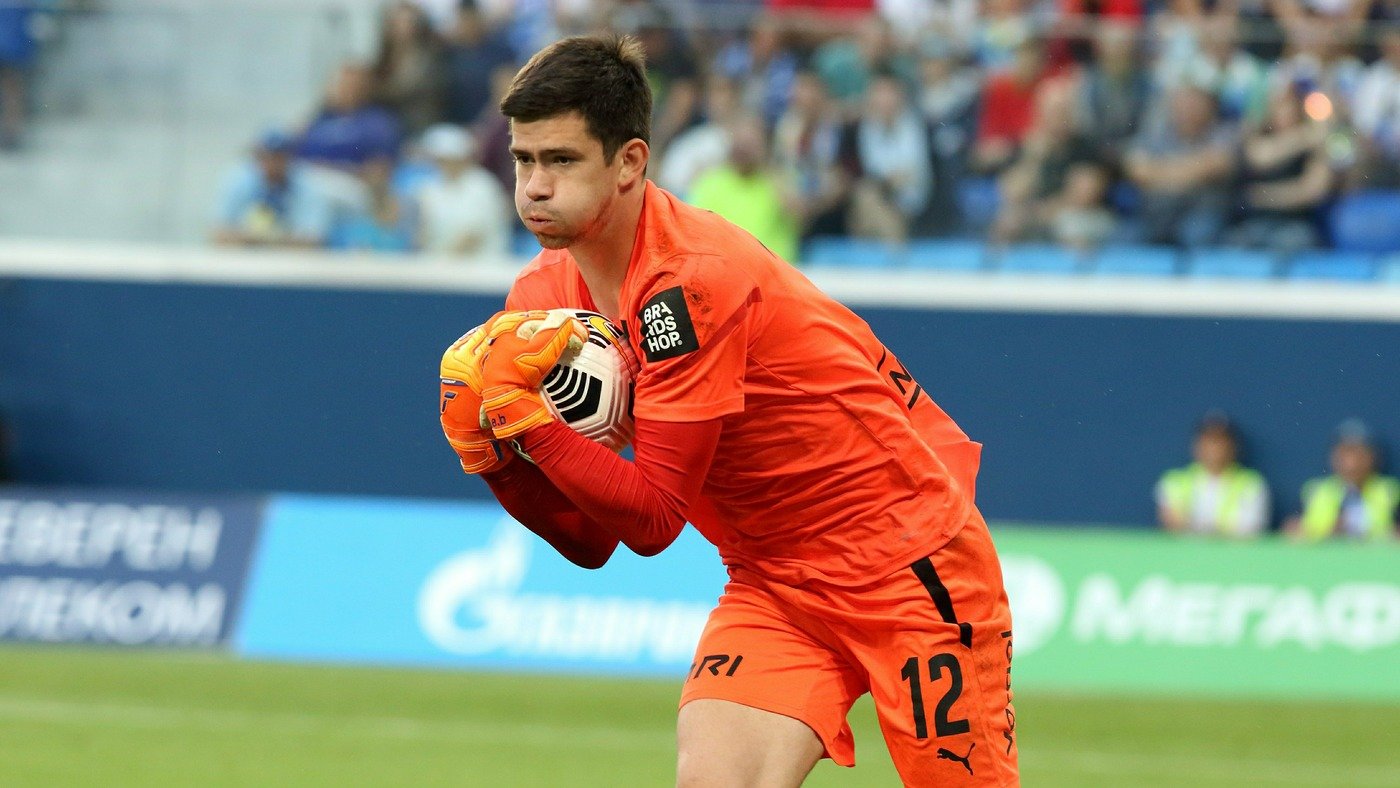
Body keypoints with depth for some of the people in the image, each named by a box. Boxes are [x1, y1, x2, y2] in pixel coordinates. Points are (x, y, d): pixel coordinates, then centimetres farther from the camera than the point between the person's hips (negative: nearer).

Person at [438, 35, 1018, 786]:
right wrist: (490, 447, -13)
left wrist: (521, 412, -27)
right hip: (771, 582, 6)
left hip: (910, 560, -6)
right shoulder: (543, 298, 0)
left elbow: (653, 516, -23)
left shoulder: (690, 282, -23)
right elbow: (590, 541, 2)